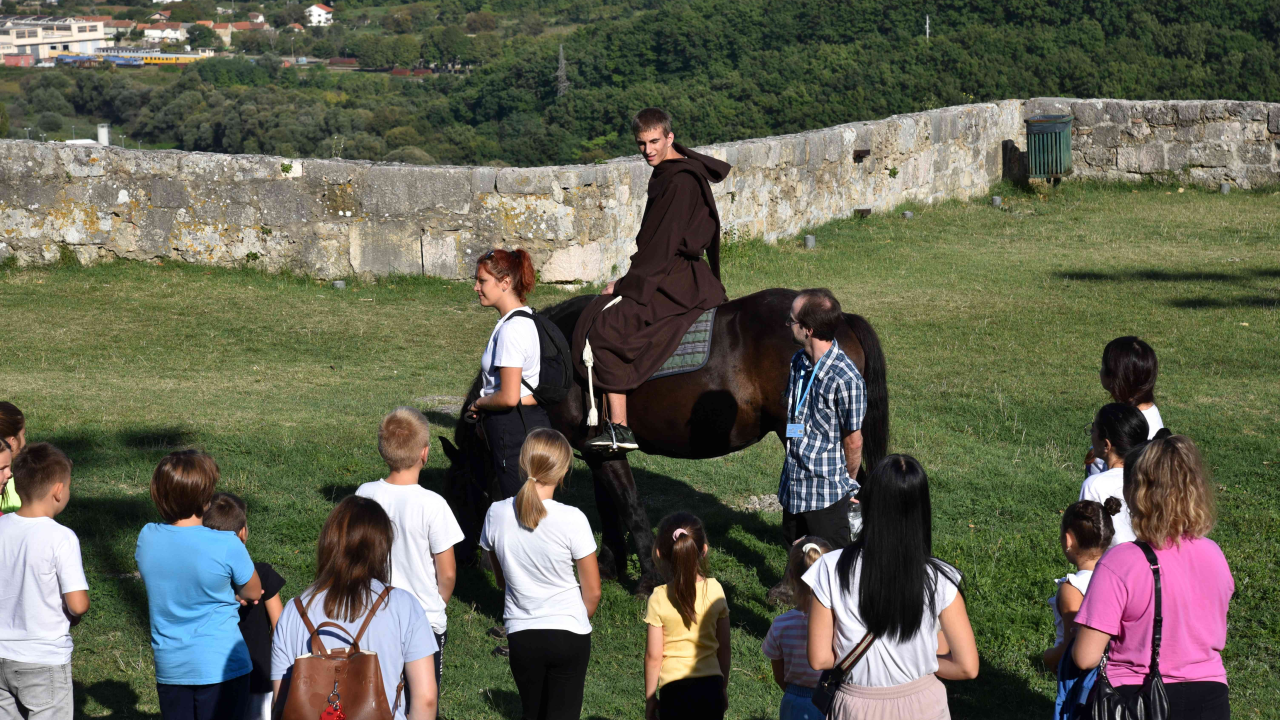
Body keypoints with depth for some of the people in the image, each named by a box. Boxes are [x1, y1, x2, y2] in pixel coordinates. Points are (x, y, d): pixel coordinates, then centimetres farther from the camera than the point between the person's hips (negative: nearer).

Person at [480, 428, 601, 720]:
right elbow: (592, 591, -8)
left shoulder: (497, 514, -8)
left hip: (521, 634, 3)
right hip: (569, 633, -3)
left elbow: (501, 580, 6)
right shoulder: (572, 519, -18)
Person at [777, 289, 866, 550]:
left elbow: (853, 441, -14)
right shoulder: (799, 361, -1)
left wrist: (848, 483, 1)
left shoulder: (845, 379, -26)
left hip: (826, 491, -8)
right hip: (794, 485, 8)